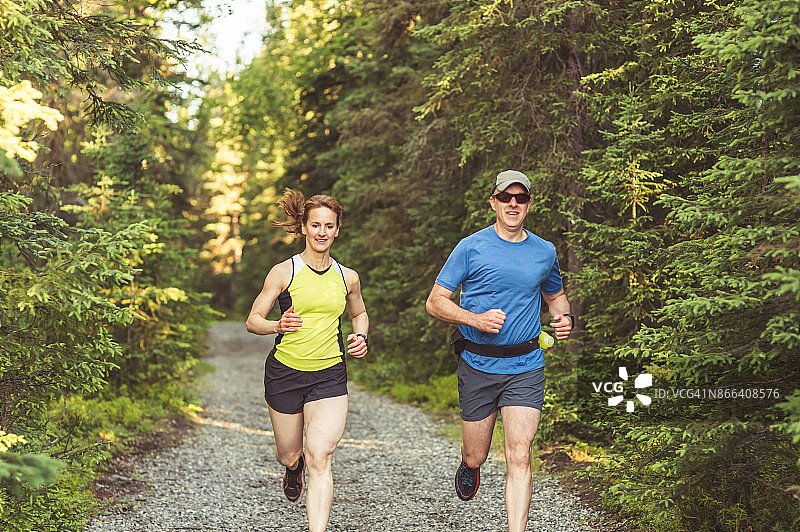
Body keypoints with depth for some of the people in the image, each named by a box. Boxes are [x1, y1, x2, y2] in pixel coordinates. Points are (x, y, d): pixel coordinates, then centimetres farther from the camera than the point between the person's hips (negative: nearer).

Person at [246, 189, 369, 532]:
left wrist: (360, 337, 2)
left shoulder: (347, 278, 4)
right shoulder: (284, 272, -4)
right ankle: (294, 466, 53)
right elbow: (253, 320, -2)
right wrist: (279, 326, -22)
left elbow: (359, 314, 23)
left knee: (320, 458, -16)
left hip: (330, 376, 0)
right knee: (288, 455, 15)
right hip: (284, 373, 0)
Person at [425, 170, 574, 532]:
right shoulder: (471, 248, -2)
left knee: (519, 458, -11)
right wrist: (476, 319, -19)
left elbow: (555, 295, 26)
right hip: (478, 366, -1)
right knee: (476, 456, 11)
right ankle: (468, 467, 48)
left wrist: (565, 317, 3)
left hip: (526, 368, 1)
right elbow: (435, 302, -2)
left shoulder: (544, 252, 7)